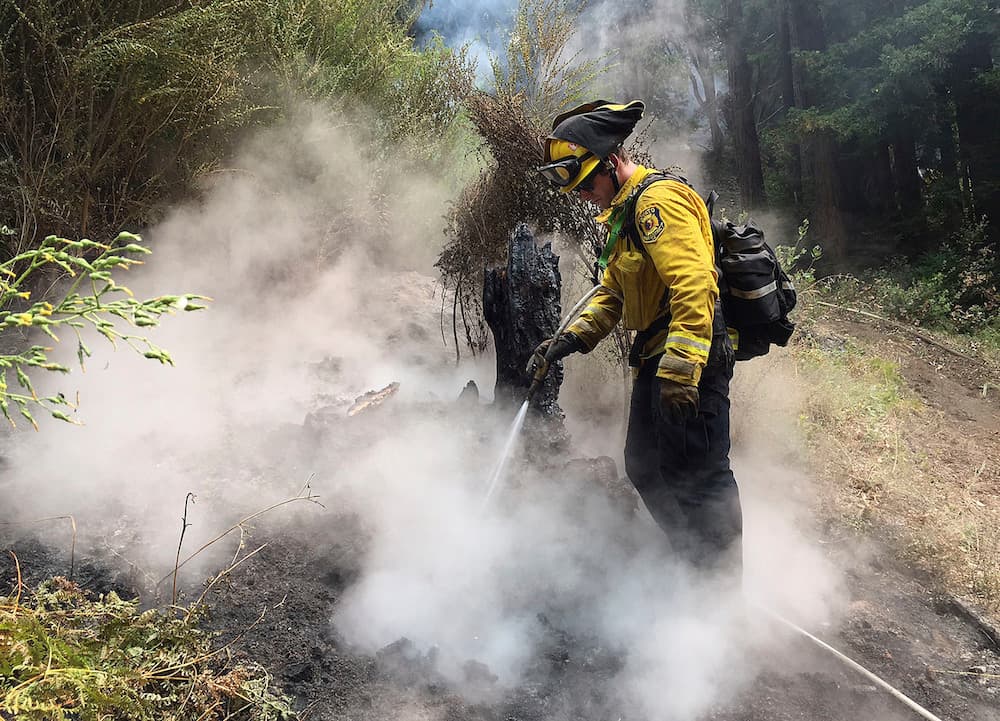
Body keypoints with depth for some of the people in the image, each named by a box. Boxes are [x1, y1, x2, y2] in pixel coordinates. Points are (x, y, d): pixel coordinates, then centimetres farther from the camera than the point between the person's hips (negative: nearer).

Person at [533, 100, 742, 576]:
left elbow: (694, 285, -26)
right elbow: (612, 293, 25)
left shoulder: (660, 199, -15)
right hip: (655, 359, 11)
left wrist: (680, 371, -31)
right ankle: (695, 565, 31)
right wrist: (574, 338, 10)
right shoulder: (622, 212, 19)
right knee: (644, 469, 17)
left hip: (690, 362, -11)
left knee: (698, 476, -7)